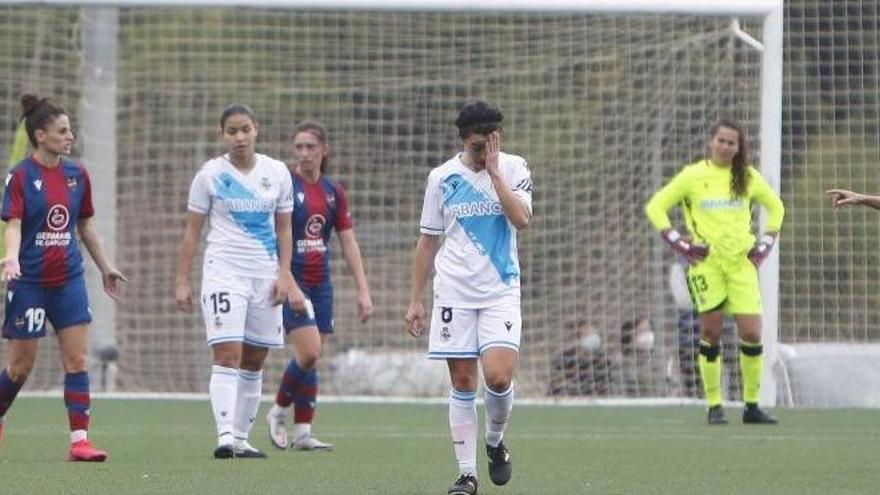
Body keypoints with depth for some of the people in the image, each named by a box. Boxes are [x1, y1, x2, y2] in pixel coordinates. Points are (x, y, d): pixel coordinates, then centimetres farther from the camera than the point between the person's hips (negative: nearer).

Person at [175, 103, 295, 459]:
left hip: (265, 275, 4)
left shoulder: (277, 173, 6)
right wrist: (182, 282, -3)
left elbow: (283, 229, 12)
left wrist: (284, 274, 2)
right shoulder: (211, 174, -2)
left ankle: (241, 437, 14)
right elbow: (191, 232, 1)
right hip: (224, 271, -4)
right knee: (228, 355, -16)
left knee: (254, 361, 6)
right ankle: (225, 436, -24)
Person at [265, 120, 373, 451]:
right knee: (309, 352, -16)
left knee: (312, 357, 5)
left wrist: (363, 290, 5)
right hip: (291, 281, -5)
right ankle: (279, 411, 6)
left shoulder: (333, 192, 8)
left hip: (320, 283, 5)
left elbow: (349, 243, 10)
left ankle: (302, 432, 10)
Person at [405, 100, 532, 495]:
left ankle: (495, 441, 13)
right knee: (463, 384, 1)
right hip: (454, 292, 1)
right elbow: (428, 241, 10)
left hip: (501, 291, -1)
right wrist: (415, 300, 9)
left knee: (499, 376, -16)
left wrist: (493, 171, -17)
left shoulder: (513, 168, -1)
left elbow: (521, 219, -17)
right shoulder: (442, 177, 3)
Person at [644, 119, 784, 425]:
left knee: (752, 334, -5)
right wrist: (679, 244, -4)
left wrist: (765, 245, 11)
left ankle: (752, 405, 6)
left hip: (742, 262, 2)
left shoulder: (748, 178, 9)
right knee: (712, 334, -3)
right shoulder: (693, 176, 1)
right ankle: (714, 407, 5)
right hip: (706, 262, -2)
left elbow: (776, 207, 23)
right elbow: (655, 207, 4)